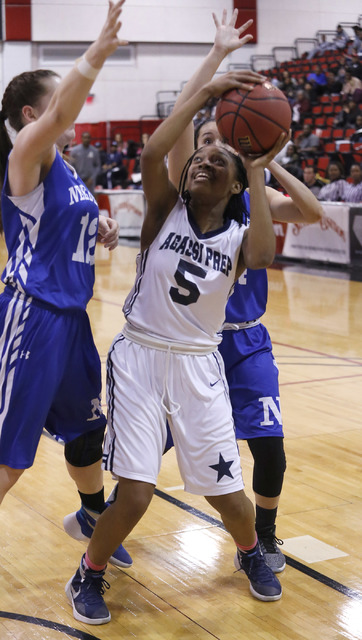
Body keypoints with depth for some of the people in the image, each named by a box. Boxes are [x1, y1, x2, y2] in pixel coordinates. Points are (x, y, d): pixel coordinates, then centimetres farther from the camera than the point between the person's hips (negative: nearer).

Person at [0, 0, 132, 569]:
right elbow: (56, 119, -36)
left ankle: (92, 518, 48)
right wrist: (97, 53, -44)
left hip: (71, 316, 9)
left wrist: (102, 235, 7)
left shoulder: (63, 167, 12)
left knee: (85, 430, 25)